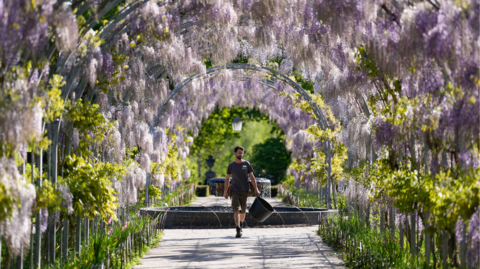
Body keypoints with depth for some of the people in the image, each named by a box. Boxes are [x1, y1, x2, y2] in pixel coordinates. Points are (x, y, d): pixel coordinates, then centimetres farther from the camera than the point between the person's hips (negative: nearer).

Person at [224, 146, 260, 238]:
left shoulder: (246, 164, 2)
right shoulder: (231, 165, 4)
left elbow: (252, 177, 2)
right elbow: (227, 179, 12)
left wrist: (256, 189, -4)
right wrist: (225, 191, 10)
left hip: (244, 191, 1)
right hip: (234, 191, -1)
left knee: (243, 211, 10)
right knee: (236, 210, -14)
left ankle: (241, 225, 34)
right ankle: (238, 230, -20)